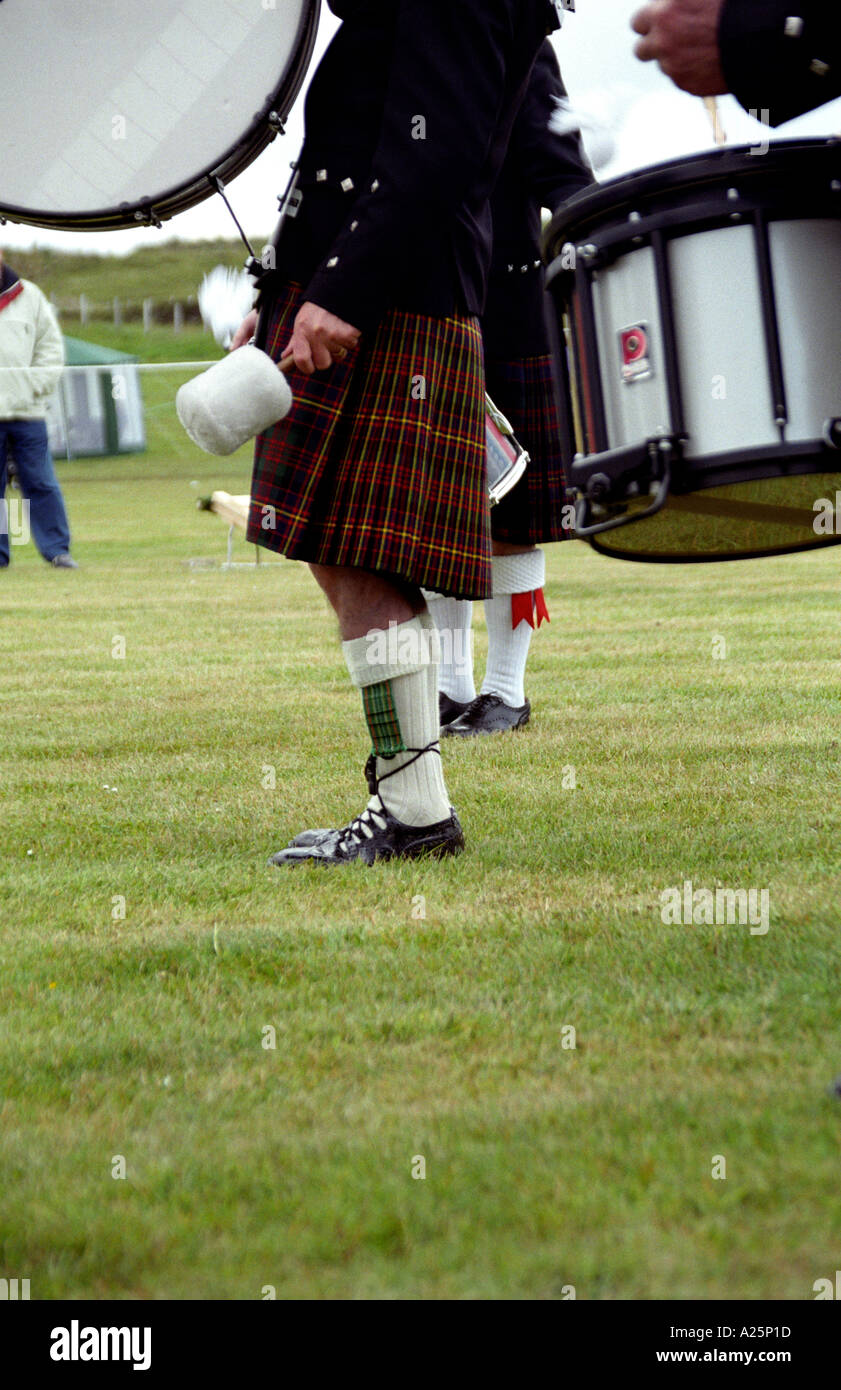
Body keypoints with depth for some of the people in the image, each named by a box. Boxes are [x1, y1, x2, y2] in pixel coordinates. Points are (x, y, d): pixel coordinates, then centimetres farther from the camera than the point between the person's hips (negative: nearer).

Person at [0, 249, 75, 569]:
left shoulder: (28, 296, 8)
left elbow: (51, 346, 11)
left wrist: (36, 386, -2)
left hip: (26, 411, 0)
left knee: (40, 484, 0)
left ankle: (57, 549, 4)